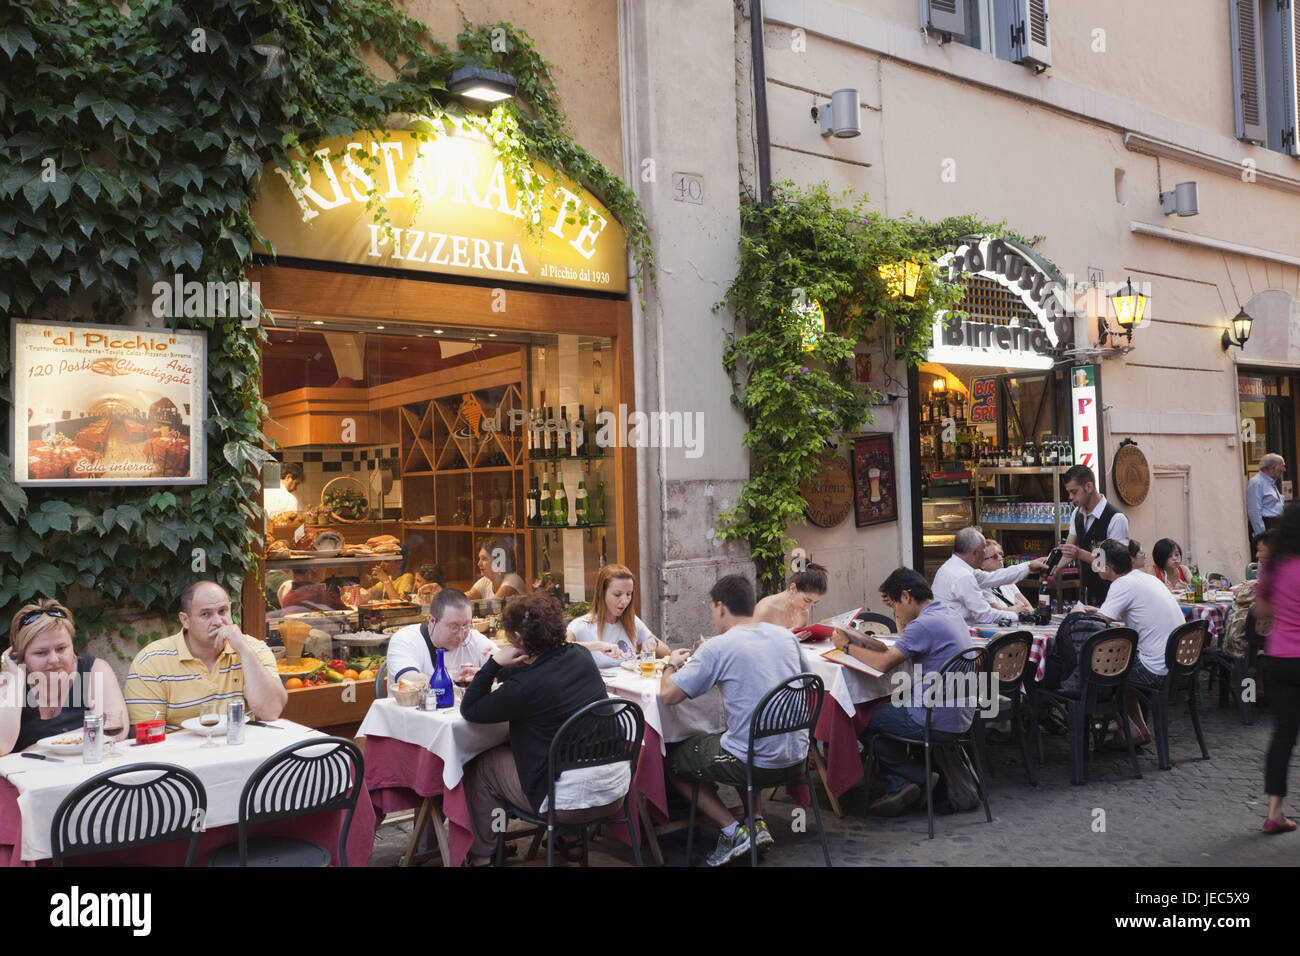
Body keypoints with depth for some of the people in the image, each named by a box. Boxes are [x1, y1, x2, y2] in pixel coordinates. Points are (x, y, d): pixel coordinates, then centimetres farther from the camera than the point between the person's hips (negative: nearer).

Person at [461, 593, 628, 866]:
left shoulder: (525, 686, -21)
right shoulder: (581, 656, -1)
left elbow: (469, 711, -7)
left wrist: (494, 664, -8)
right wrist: (501, 671, 22)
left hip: (571, 802, -7)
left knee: (481, 767, 15)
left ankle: (481, 855, 30)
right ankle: (571, 840, 41)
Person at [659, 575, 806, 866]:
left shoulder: (717, 648, -14)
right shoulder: (785, 635, 4)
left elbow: (667, 695, -14)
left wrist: (672, 664, 9)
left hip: (757, 762, -6)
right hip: (796, 755, 7)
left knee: (673, 763, 17)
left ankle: (733, 831, 5)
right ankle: (758, 823, 21)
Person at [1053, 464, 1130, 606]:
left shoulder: (1116, 519, -18)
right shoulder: (1077, 514, 6)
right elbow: (1068, 550, 4)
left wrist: (1080, 554, -30)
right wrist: (1057, 567, -15)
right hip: (1086, 591, 7)